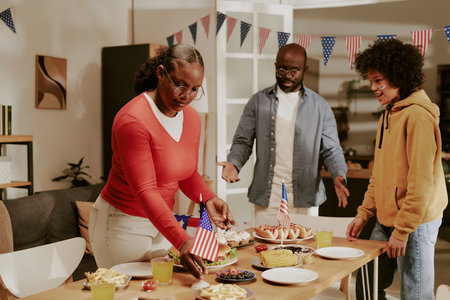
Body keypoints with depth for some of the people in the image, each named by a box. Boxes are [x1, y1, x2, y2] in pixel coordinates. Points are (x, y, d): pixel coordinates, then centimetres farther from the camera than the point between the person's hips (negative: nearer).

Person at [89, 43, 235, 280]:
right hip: (122, 223, -7)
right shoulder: (133, 120, -25)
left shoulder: (192, 118, 0)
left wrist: (208, 199, -9)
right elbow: (145, 192, -31)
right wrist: (182, 241, -39)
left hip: (160, 221, 7)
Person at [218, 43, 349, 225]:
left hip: (305, 198, 0)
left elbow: (331, 150, 8)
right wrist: (234, 164, -13)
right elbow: (243, 142, 7)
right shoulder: (258, 101, 7)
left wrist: (339, 175, -11)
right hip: (266, 197, 0)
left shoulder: (320, 106, 7)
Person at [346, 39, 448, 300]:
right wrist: (364, 213, 12)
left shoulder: (418, 115, -16)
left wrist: (403, 230, -18)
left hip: (414, 223, -9)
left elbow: (421, 181, -20)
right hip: (386, 221, 9)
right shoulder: (388, 114, 13)